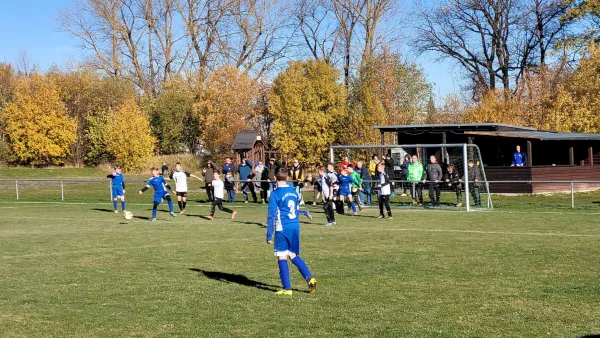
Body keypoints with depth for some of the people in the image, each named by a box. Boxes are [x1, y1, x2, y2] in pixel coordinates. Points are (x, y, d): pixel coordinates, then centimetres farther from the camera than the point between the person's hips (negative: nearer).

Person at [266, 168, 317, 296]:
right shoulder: (293, 191, 10)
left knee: (282, 257, 2)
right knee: (294, 255, 17)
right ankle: (310, 278, 0)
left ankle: (287, 288, 2)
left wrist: (269, 235, -7)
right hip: (295, 227, 6)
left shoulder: (275, 194, -8)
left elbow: (272, 215, -10)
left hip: (282, 229, -6)